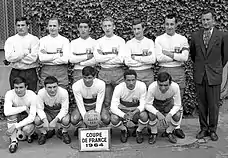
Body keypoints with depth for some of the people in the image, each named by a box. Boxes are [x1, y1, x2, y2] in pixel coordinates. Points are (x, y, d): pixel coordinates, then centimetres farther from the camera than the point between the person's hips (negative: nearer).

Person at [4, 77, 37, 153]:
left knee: (27, 129, -33)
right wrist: (24, 108, -32)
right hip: (15, 118, 2)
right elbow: (6, 112, -36)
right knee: (12, 112, -31)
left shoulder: (32, 95, -24)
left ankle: (28, 135, 7)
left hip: (27, 119, -2)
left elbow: (32, 117, -28)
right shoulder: (9, 94, -20)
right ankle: (13, 141, -20)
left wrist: (15, 126, -36)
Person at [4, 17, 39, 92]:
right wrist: (25, 52, -11)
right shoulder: (10, 40, 7)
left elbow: (33, 58, -12)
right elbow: (9, 57, -8)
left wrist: (16, 56, -8)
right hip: (15, 73, 2)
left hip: (30, 73, -2)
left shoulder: (34, 39, 0)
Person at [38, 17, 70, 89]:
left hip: (61, 72, -1)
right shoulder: (43, 40, 8)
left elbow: (65, 59, -9)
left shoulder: (65, 40, 4)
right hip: (46, 71, 1)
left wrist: (48, 57, -7)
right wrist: (58, 55, -8)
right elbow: (41, 58, -6)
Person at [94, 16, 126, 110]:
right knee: (106, 101, 6)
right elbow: (97, 58, -5)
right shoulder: (99, 41, 10)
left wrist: (104, 57, -6)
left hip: (118, 72, -1)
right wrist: (113, 55, -7)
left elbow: (121, 59, -10)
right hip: (103, 72, 2)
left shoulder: (120, 40, 3)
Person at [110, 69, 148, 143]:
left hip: (136, 110, 0)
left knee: (144, 116, -33)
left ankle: (139, 131, 2)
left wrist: (135, 112, -41)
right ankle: (124, 130, 6)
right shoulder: (119, 88, -22)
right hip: (122, 110, 0)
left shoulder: (142, 86, -21)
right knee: (113, 119, -31)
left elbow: (143, 104, -19)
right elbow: (113, 107, -26)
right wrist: (124, 115, -45)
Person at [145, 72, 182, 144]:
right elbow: (147, 105, -26)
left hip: (168, 103, 2)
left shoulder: (175, 87, -31)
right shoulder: (152, 87, -34)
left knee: (177, 115, -26)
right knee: (152, 115, -32)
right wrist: (158, 113, -43)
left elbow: (177, 105, -20)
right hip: (155, 104, -1)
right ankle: (153, 133, 0)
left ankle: (169, 132, 5)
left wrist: (169, 115, -38)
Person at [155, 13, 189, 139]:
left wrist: (168, 53, -8)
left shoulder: (182, 39, 7)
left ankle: (177, 127, 14)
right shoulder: (159, 39, 5)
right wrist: (176, 56, -7)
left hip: (179, 71, 1)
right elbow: (159, 58, -8)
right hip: (164, 71, -1)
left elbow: (184, 57, -6)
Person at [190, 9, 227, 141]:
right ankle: (203, 129, 21)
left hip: (214, 76, -2)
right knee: (201, 104, 9)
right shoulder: (195, 36, 4)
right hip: (199, 75, 2)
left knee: (214, 105, 3)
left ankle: (213, 130, 18)